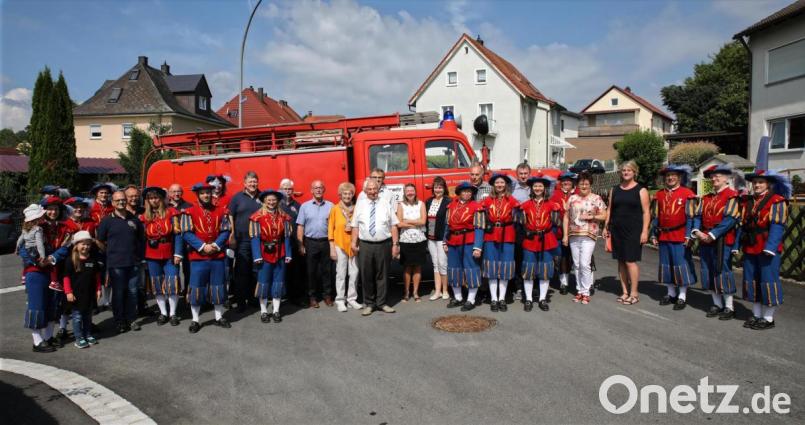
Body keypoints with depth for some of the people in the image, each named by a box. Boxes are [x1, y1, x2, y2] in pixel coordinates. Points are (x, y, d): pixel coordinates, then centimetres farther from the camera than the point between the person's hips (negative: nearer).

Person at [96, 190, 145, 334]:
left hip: (133, 263, 3)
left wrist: (140, 256, 10)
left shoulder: (134, 219, 8)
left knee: (132, 292, 8)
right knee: (118, 293, 3)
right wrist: (110, 253, 3)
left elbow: (141, 239, 17)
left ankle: (131, 319, 20)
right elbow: (100, 241, 5)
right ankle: (119, 322, 14)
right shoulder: (107, 220, -1)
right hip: (116, 264, -3)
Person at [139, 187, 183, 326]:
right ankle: (163, 313, 21)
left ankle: (173, 313, 10)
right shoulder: (144, 217, 4)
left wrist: (178, 253, -10)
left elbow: (177, 234, -4)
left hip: (170, 256, -2)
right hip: (152, 257, 2)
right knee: (157, 286, 9)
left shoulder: (171, 212, -2)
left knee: (172, 284, -4)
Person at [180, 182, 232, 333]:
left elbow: (225, 231, 2)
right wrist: (203, 246, -17)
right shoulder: (189, 212, -2)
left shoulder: (221, 211, 5)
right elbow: (187, 234, -8)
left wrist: (216, 245, -13)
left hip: (218, 256, 2)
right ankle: (195, 320, 14)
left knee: (218, 287, 10)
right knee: (196, 288, 3)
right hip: (198, 256, -2)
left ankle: (219, 317, 24)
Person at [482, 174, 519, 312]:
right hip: (491, 236, 1)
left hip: (507, 237, -1)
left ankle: (502, 299, 9)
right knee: (492, 266, 1)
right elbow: (484, 219, 8)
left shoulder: (512, 200, 4)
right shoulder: (488, 200, 7)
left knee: (505, 267, 1)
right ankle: (494, 299, 6)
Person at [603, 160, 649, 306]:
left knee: (630, 261, -7)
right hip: (617, 230, 5)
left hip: (633, 231, -5)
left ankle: (634, 293, 3)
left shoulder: (641, 190, -1)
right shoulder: (615, 190, 12)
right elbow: (609, 209, 15)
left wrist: (645, 231, -12)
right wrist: (606, 226, 8)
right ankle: (625, 292, 15)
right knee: (621, 261, 7)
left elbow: (646, 212, -5)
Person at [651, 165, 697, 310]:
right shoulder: (659, 195, 10)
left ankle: (682, 297, 8)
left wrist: (688, 235, -12)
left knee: (681, 265, 0)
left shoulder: (687, 194, -3)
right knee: (666, 265, 11)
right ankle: (671, 294, 23)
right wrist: (654, 234, 10)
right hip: (664, 237, 5)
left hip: (680, 237, -5)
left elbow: (690, 217, -6)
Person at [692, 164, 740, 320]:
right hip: (705, 241, 7)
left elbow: (730, 219, -15)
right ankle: (717, 304, 22)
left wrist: (712, 234, -18)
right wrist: (697, 231, -7)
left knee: (723, 272, -2)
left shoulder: (732, 196, -6)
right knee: (709, 272, 10)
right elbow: (698, 215, 11)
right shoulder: (707, 197, 16)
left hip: (722, 241, -7)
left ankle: (729, 307, 9)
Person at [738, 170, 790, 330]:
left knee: (768, 281, 0)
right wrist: (738, 245, 11)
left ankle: (768, 318, 10)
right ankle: (756, 315, 22)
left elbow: (777, 226, -15)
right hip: (750, 249, 7)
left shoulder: (777, 201, -6)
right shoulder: (748, 202, 14)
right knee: (751, 281, 11)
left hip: (767, 249, -7)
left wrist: (769, 248, -22)